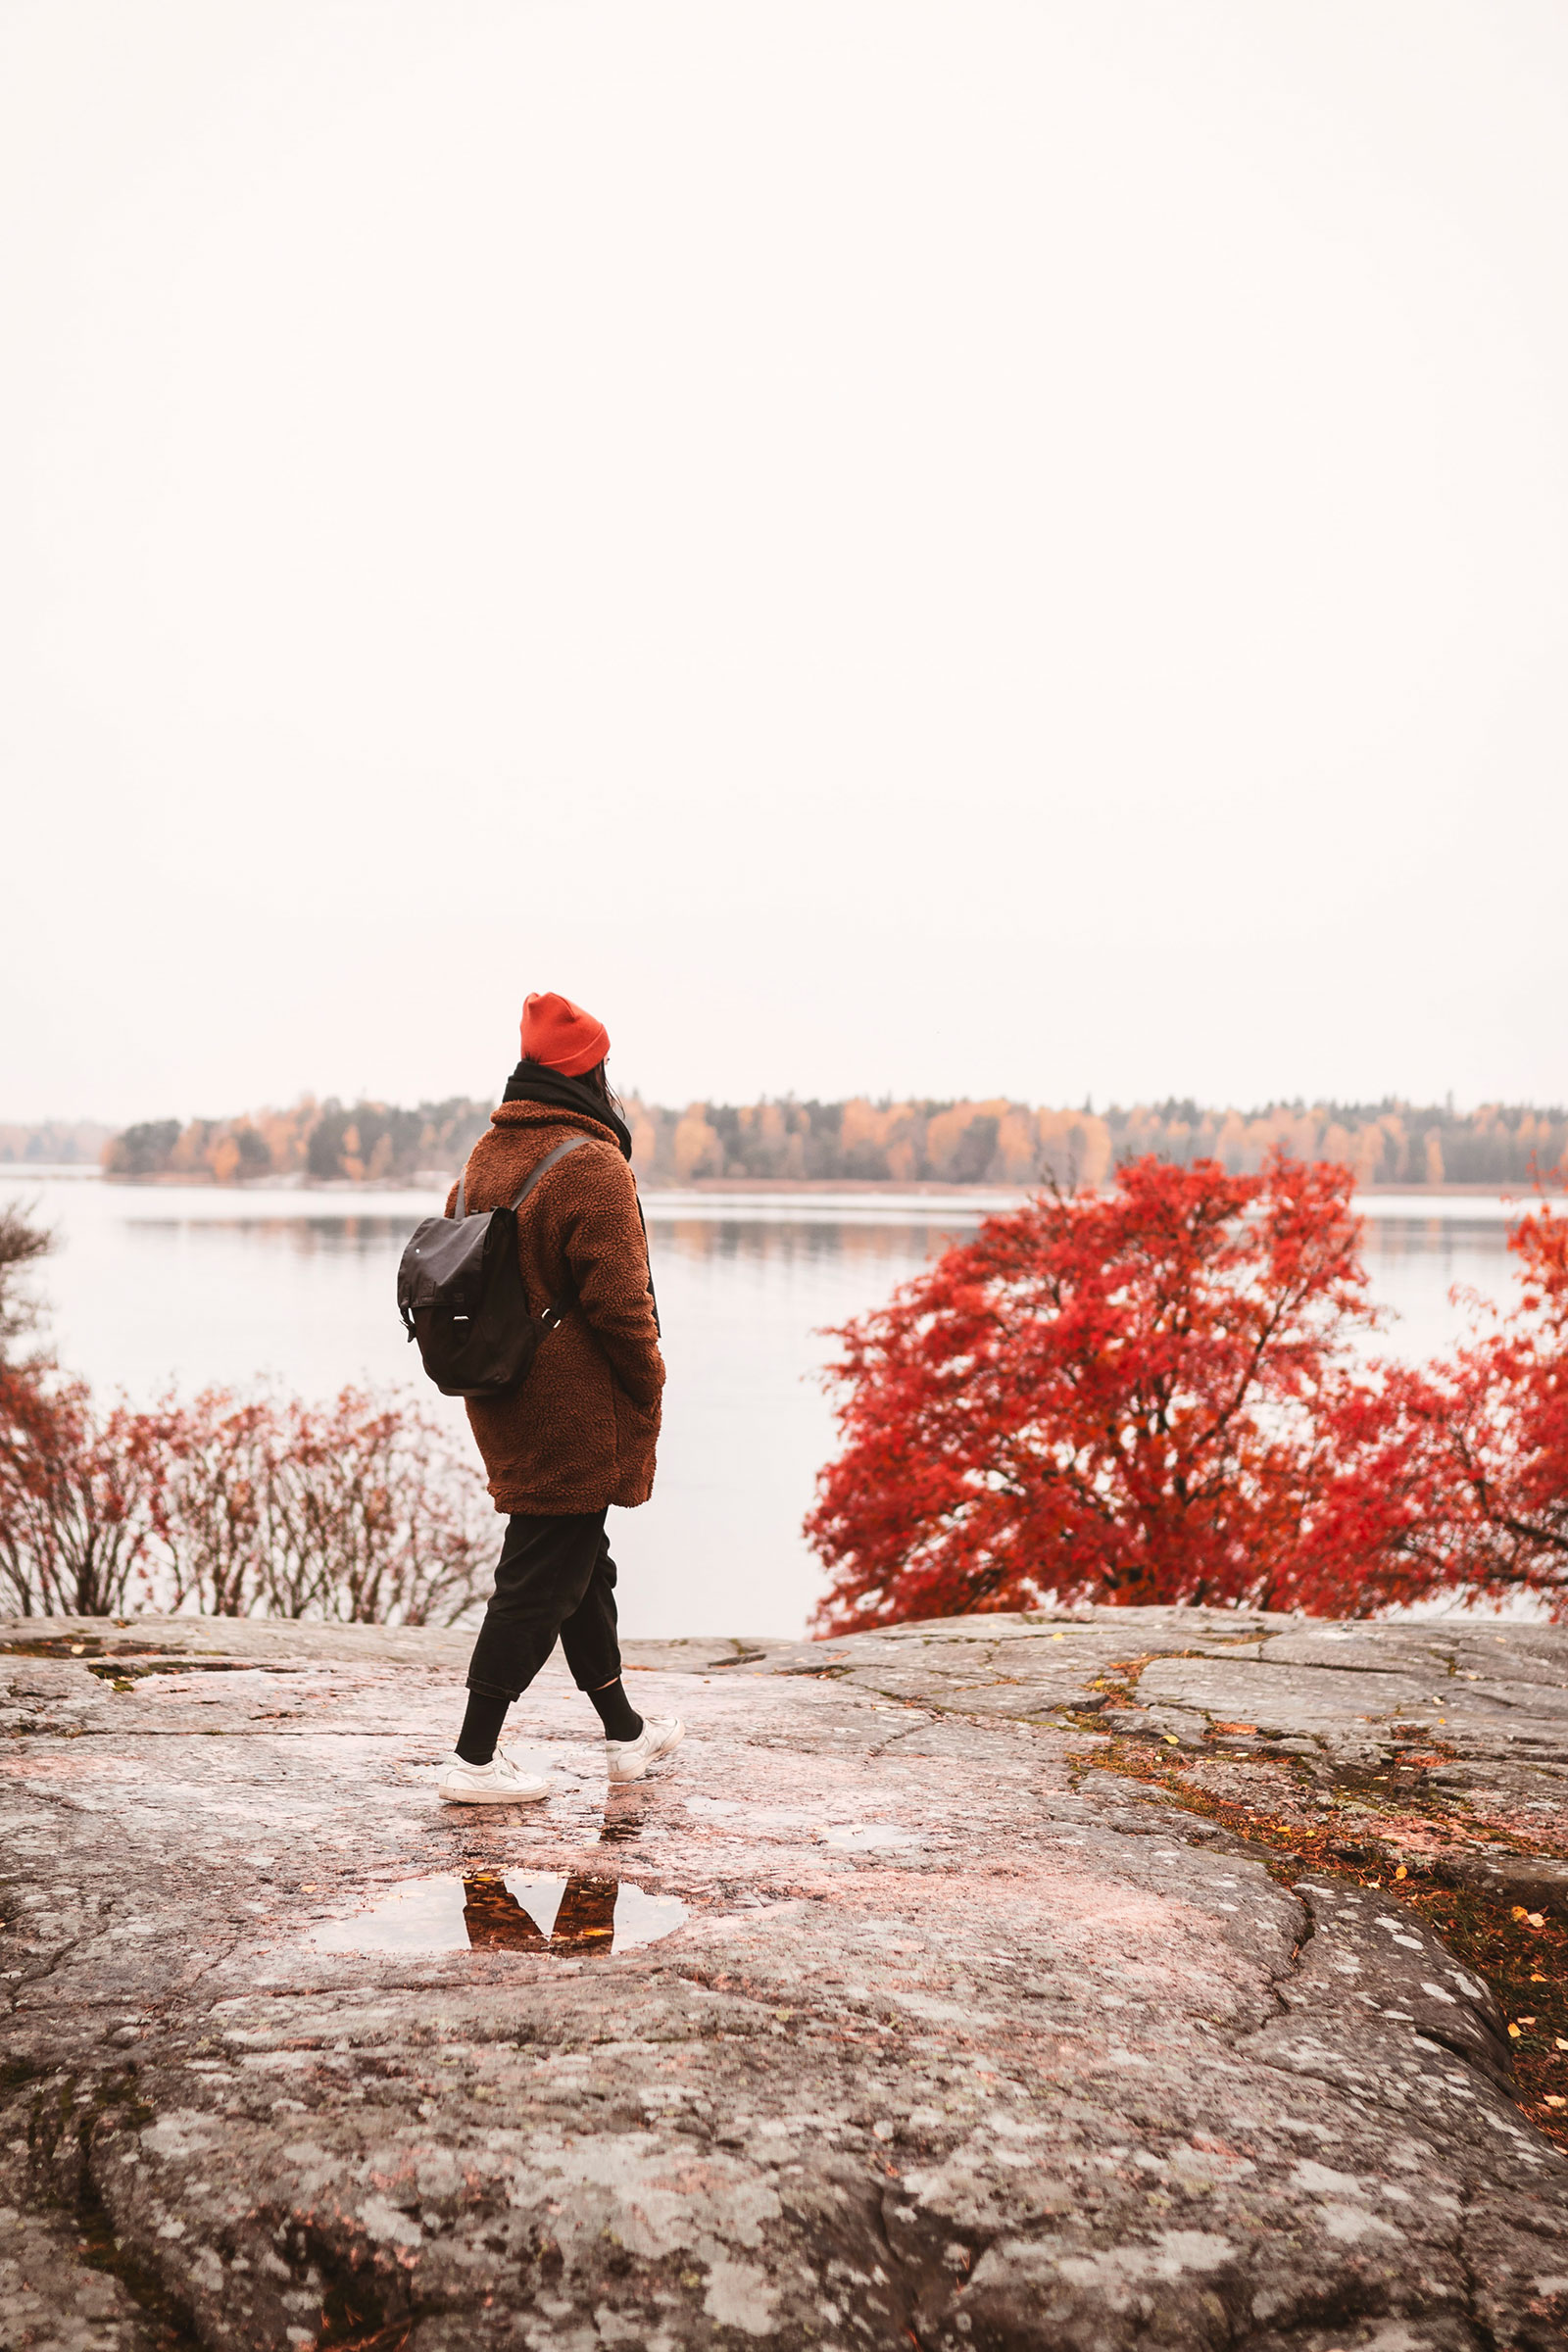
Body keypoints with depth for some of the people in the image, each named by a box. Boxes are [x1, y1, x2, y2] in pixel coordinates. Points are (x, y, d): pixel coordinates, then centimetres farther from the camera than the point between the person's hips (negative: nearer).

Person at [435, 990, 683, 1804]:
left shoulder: (486, 1155, 9)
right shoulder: (592, 1166, -18)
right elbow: (618, 1301, -19)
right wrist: (649, 1387, -5)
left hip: (502, 1399, 9)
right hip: (577, 1415, -9)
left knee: (579, 1561, 20)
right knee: (541, 1576, -1)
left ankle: (625, 1733, 34)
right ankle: (474, 1759, 3)